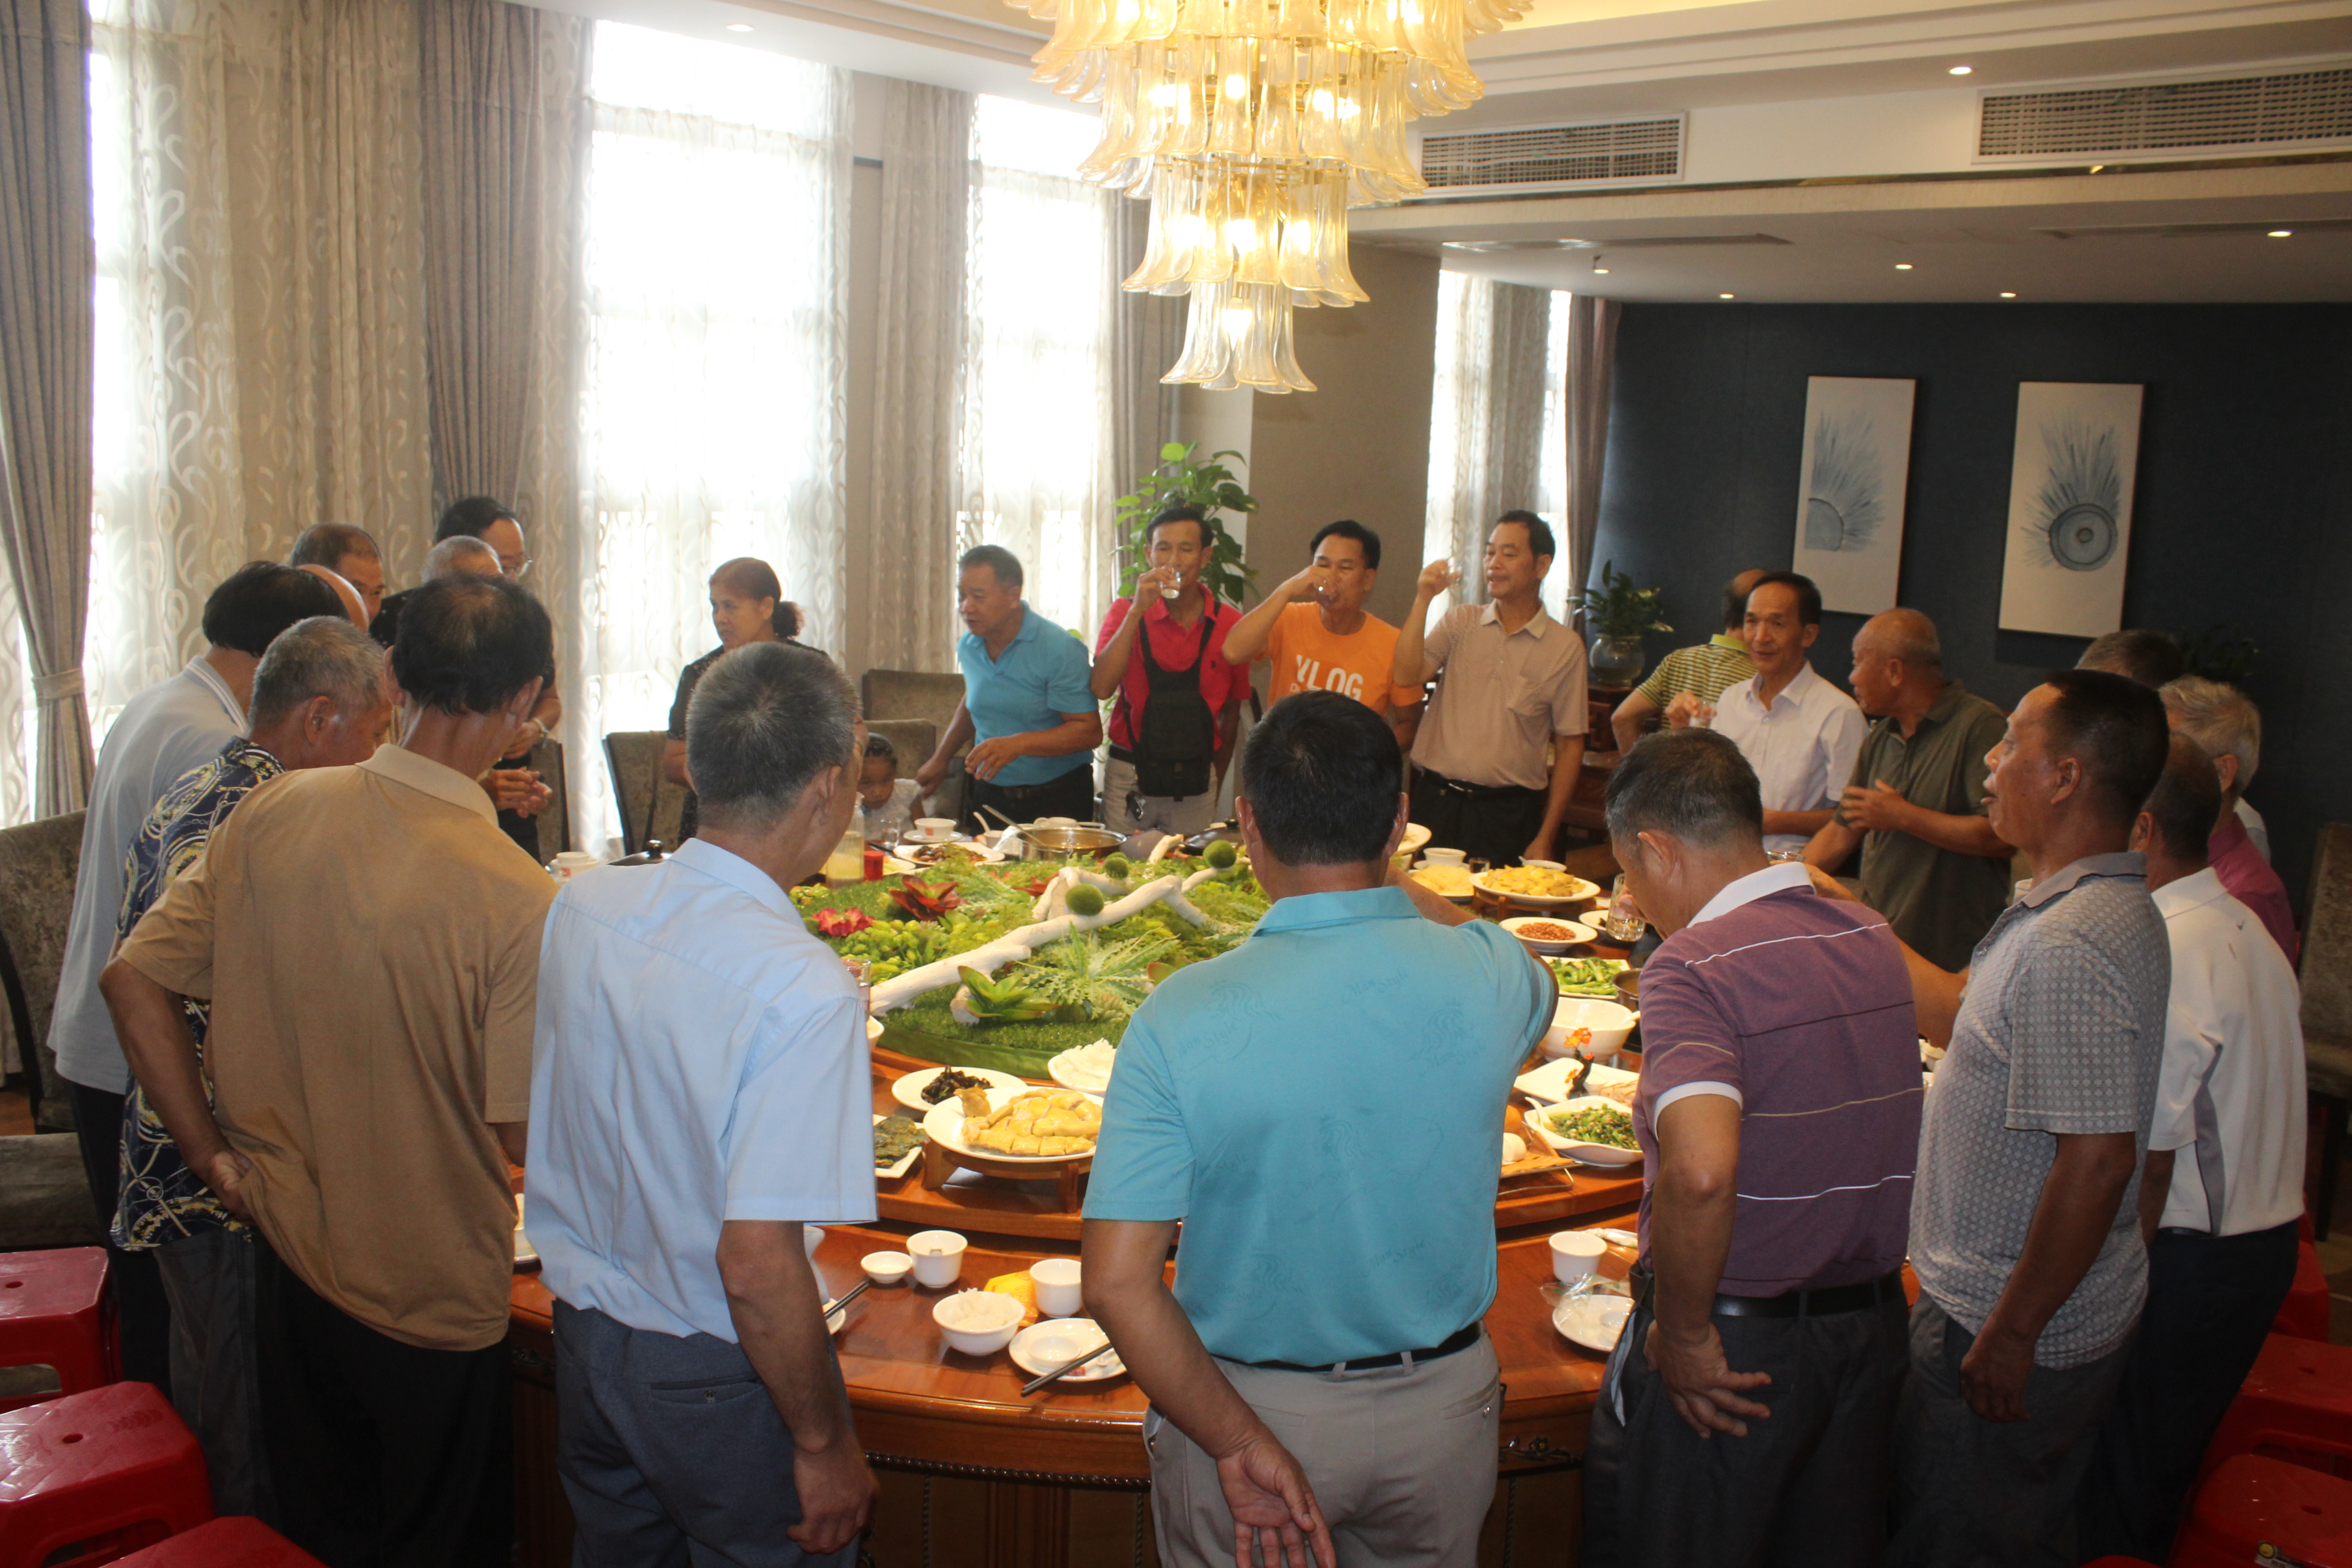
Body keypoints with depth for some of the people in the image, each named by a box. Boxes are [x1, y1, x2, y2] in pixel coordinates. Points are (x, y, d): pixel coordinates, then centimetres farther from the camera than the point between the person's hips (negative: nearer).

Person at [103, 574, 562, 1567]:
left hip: (287, 1251, 5)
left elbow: (134, 980, -3)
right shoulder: (518, 901, -27)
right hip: (433, 1293, -5)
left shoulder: (276, 811, -11)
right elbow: (526, 1135, -22)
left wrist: (212, 1154, 4)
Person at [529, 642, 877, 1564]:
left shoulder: (581, 906, -8)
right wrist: (826, 1445, -16)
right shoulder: (805, 990, -29)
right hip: (721, 1383, -6)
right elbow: (757, 1263, -28)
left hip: (584, 1339, 7)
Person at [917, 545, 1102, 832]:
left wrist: (1018, 744, -31)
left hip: (1056, 801, -5)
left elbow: (1090, 731, -21)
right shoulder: (968, 647, 4)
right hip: (989, 797, 5)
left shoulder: (1060, 650, -17)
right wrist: (940, 759, 29)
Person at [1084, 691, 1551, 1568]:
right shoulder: (1489, 979, -16)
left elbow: (1117, 1285, -23)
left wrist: (1243, 1445, -13)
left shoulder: (1181, 1018, -23)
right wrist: (1395, 891, 21)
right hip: (1440, 1405, 3)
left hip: (1240, 1400, -2)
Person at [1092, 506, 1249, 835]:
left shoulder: (1228, 624, 1)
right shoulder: (1126, 613, -1)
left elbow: (1231, 712, 11)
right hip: (1130, 776, -1)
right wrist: (1137, 611, -18)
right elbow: (1101, 689, -16)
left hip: (1196, 783, 1)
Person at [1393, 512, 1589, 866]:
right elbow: (1405, 676, -7)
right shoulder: (1460, 622, 8)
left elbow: (1570, 746, 3)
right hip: (1436, 799, 1)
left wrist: (1545, 837, 0)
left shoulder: (1566, 647, 1)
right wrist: (1422, 601, -12)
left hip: (1509, 811, -1)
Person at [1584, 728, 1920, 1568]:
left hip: (1735, 1345, -7)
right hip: (1873, 1323, 7)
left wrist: (1681, 1333, -22)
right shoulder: (1873, 939, 2)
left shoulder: (1694, 964, -21)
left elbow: (1699, 1172, -35)